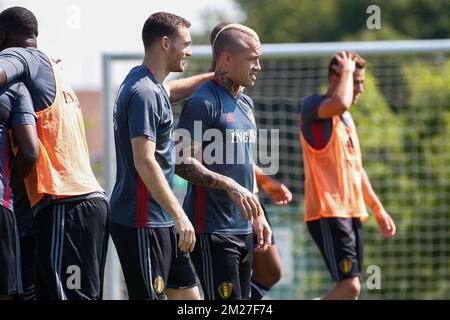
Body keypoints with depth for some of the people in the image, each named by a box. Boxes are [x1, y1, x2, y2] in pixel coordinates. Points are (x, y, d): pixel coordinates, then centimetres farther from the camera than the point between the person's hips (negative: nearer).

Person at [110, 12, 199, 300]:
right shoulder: (145, 93, -18)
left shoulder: (150, 85, 13)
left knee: (187, 293, 11)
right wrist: (179, 215, -27)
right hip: (142, 222, -10)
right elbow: (144, 161, -25)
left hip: (161, 222, 10)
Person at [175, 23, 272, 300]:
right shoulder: (203, 103, -11)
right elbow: (182, 163, -18)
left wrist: (258, 215, 21)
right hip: (212, 232, -9)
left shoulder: (246, 104, 17)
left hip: (243, 228, 9)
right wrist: (229, 185, -27)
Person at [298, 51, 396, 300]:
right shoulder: (312, 107, -9)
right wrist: (347, 71, -16)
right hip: (327, 213, -9)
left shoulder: (346, 117, 19)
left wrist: (378, 209, 26)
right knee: (349, 286, -17)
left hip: (351, 212, 9)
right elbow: (340, 103, -33)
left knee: (349, 286, 7)